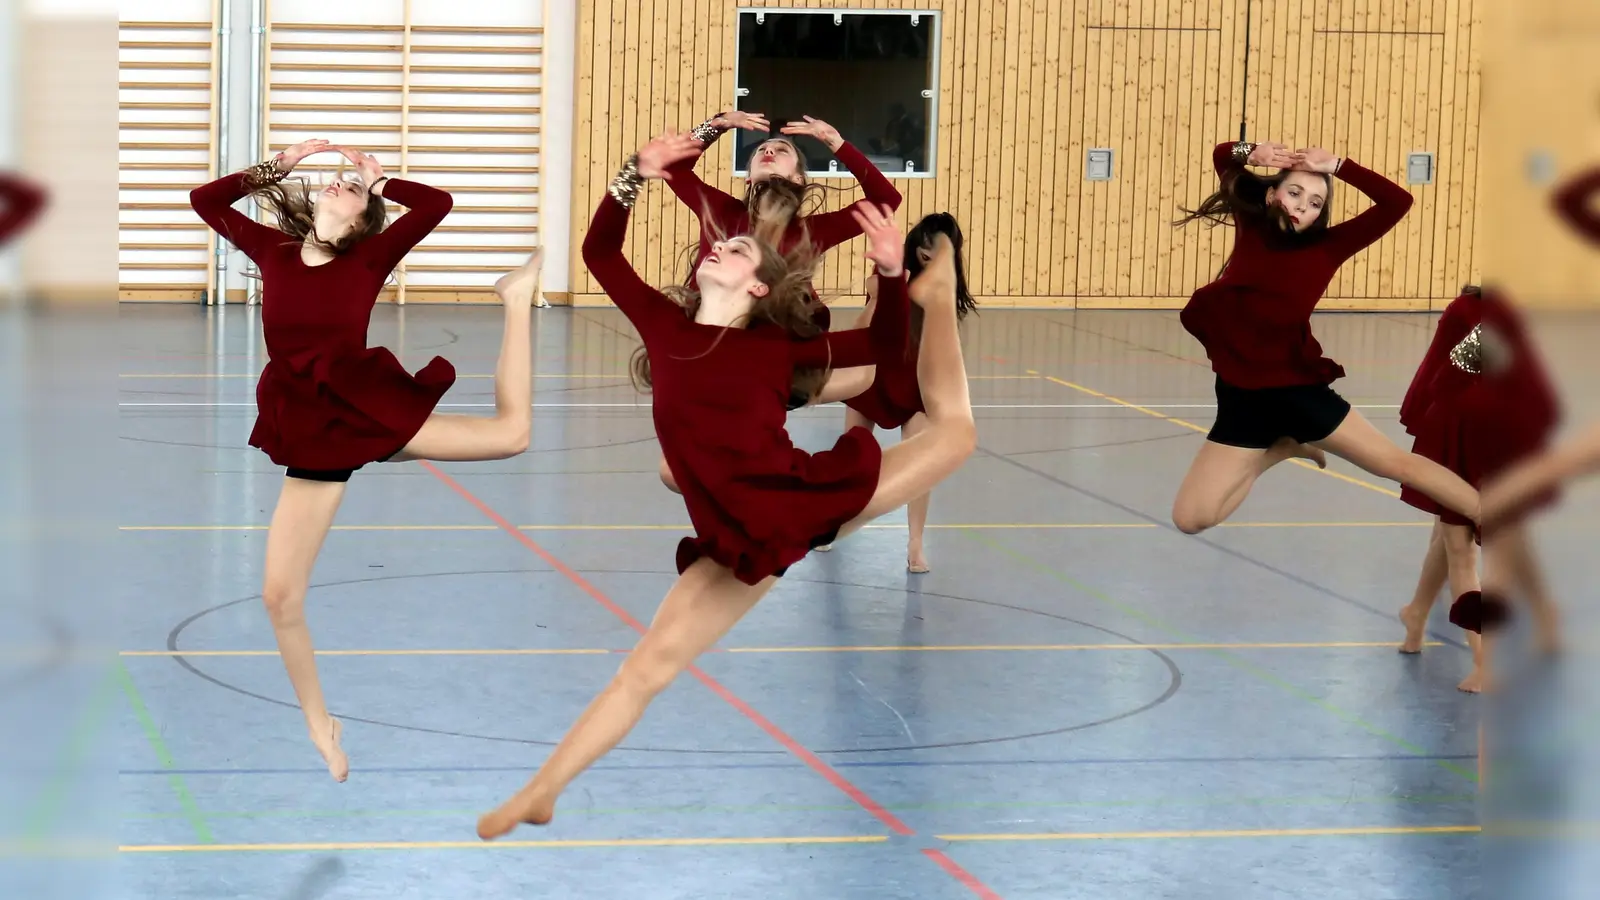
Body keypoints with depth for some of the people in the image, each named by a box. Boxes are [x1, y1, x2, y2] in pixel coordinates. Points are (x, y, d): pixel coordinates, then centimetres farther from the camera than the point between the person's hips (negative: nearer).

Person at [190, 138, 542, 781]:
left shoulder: (371, 255, 0)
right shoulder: (273, 250, 9)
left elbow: (437, 204, -9)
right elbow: (205, 198, 11)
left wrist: (380, 181, 5)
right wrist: (279, 165, 9)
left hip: (368, 405, -2)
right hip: (309, 433, 2)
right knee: (281, 595, -5)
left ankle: (517, 296, 24)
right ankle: (319, 724, 14)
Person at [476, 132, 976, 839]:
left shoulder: (779, 344, 3)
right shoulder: (666, 325, 6)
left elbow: (881, 345, 8)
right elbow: (600, 253, 4)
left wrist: (893, 275, -8)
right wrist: (636, 177, -8)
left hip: (807, 495, 1)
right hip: (739, 538, 0)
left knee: (953, 433, 8)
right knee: (647, 667, -7)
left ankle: (939, 294, 33)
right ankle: (539, 793, 0)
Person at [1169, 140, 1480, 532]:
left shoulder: (1326, 246, -1)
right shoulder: (1252, 227, 5)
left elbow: (1398, 202, -9)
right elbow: (1221, 156, 17)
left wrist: (1336, 166, -12)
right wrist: (1252, 153, -5)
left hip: (1298, 389, -2)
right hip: (1241, 396, 2)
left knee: (1399, 463, 0)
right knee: (1189, 519, -2)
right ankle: (1281, 448, 21)